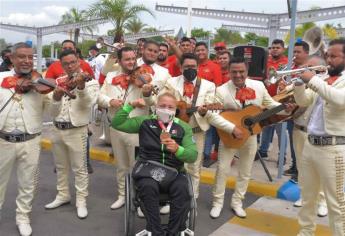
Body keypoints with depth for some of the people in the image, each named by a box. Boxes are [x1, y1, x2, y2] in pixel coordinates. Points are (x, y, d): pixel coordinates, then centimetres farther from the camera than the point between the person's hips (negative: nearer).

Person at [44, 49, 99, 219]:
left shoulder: (90, 81, -3)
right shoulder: (59, 81, 10)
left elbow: (88, 103, -18)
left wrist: (80, 86, -30)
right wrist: (56, 97, -15)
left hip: (76, 130, -5)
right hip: (57, 129, 5)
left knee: (79, 168, 1)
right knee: (61, 167, 17)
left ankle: (81, 201, 11)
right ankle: (63, 195, 32)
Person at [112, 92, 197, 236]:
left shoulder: (183, 127, 8)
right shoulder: (145, 122, 10)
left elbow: (193, 155, -2)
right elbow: (116, 123, 5)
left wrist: (177, 149, -23)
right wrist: (130, 105, -5)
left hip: (173, 171, 1)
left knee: (182, 189, -30)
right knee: (148, 186, -34)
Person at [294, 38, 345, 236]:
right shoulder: (323, 80, 13)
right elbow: (303, 101, 12)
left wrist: (313, 80, -24)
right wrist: (300, 82, -4)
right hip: (310, 144, 8)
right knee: (308, 196, 19)